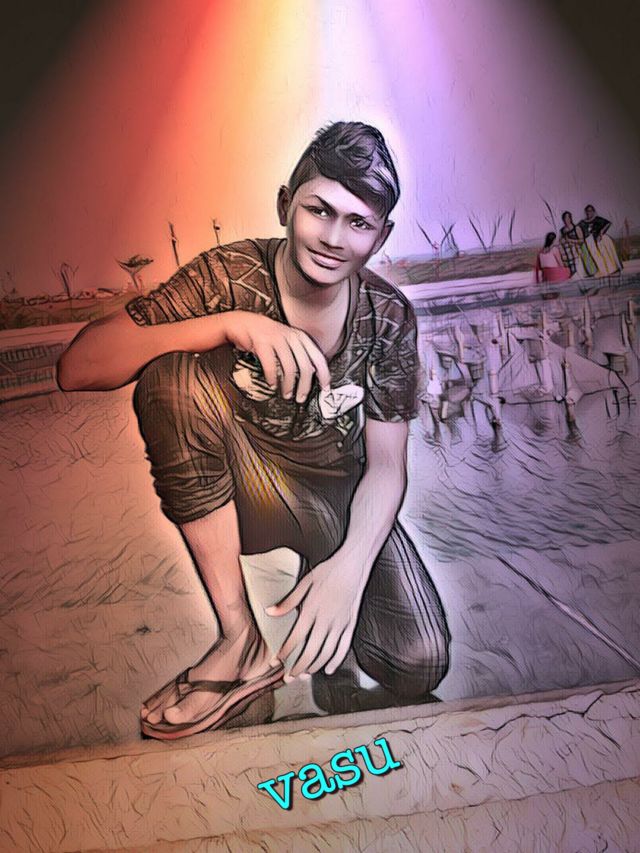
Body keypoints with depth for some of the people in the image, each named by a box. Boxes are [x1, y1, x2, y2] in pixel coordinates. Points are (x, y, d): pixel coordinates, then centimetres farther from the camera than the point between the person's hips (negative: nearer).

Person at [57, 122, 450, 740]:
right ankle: (240, 641, -21)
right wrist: (229, 324, -40)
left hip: (339, 499, 1)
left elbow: (386, 464, -9)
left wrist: (350, 564, -29)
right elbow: (77, 368, -27)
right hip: (240, 495, -1)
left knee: (418, 666, -19)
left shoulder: (389, 316, -10)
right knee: (173, 375, -31)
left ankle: (318, 565, 15)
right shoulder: (230, 276, -17)